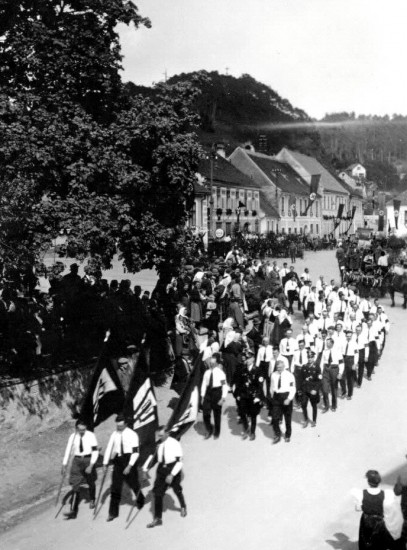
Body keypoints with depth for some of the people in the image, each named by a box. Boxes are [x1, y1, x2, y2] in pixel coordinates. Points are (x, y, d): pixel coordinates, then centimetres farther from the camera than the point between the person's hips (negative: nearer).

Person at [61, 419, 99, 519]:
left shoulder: (91, 435, -11)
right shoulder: (72, 437, -3)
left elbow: (95, 451, -12)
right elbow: (68, 451, 3)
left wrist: (91, 465, -19)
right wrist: (64, 465, 0)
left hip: (88, 460, -1)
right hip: (77, 460, 1)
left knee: (91, 483, 17)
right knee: (75, 485, -6)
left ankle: (92, 500, 46)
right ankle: (73, 511, -6)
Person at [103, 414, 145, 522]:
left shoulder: (132, 435, -10)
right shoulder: (114, 434, 3)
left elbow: (135, 452, -14)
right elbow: (109, 449, 6)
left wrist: (129, 466, -19)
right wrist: (105, 464, 1)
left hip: (129, 460, -3)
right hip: (117, 461, 3)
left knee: (134, 484, 11)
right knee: (115, 487, 1)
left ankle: (140, 501, 41)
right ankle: (113, 512, 8)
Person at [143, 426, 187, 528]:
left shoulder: (175, 444, -18)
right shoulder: (158, 444, -3)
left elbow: (179, 462, -19)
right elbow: (152, 456, 8)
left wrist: (172, 475, -25)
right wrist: (145, 468, -3)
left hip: (173, 468, -4)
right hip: (162, 468, 4)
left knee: (177, 490, 18)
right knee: (157, 493, -3)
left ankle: (183, 507, 48)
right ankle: (157, 519, 6)